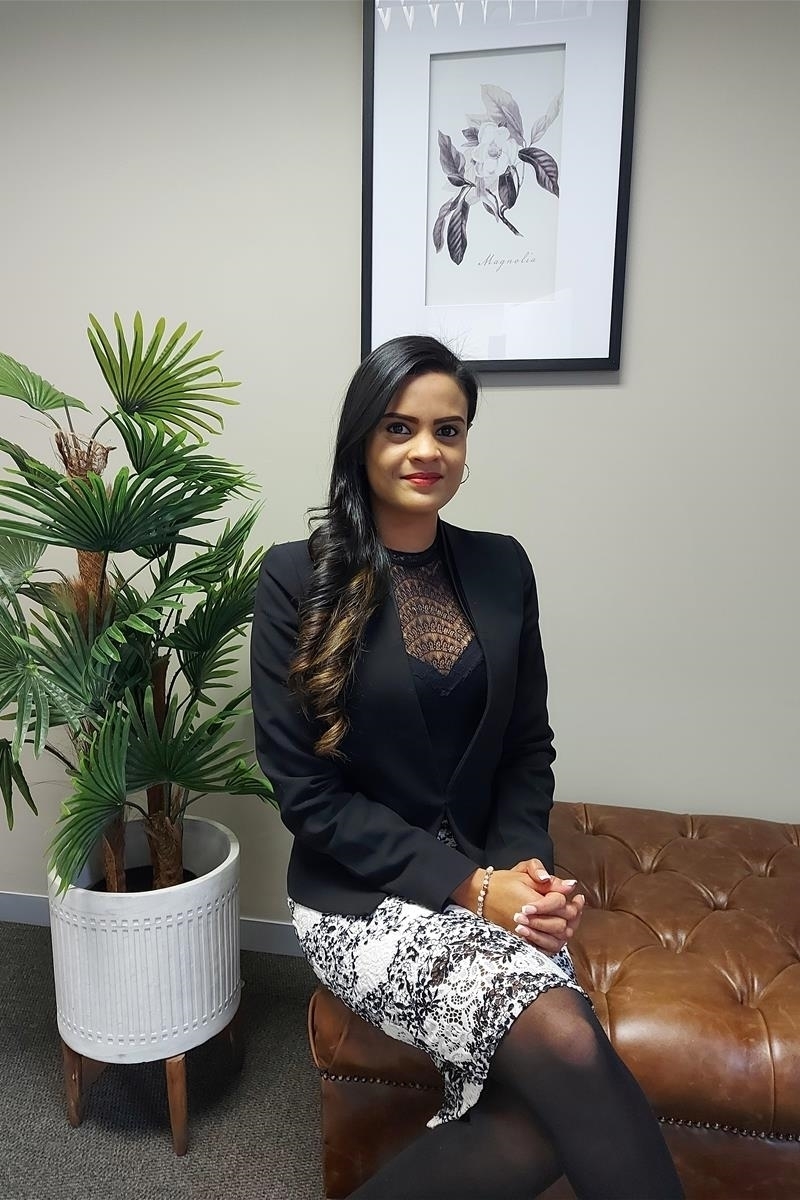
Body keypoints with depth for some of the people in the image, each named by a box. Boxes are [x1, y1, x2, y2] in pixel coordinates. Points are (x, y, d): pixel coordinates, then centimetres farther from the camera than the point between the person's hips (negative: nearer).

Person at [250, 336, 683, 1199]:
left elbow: (528, 749, 9)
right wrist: (469, 885, -15)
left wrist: (521, 866, -9)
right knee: (564, 1039, -25)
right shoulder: (299, 578, -9)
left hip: (494, 882, 4)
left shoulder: (502, 567, 4)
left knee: (542, 1121, -18)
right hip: (359, 896, -4)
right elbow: (306, 790, -10)